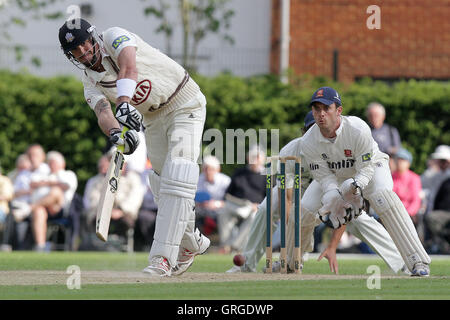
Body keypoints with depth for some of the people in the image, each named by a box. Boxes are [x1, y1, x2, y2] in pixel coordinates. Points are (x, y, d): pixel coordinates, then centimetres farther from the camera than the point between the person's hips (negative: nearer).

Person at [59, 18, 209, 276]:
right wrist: (114, 132, -45)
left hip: (185, 106, -7)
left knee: (177, 176, -21)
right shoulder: (91, 82, -1)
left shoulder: (114, 37, -18)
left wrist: (124, 101, -59)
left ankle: (162, 258, -29)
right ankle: (192, 243, 34)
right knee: (163, 186, 8)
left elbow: (128, 67, -39)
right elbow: (102, 111, -21)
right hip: (152, 119, 7)